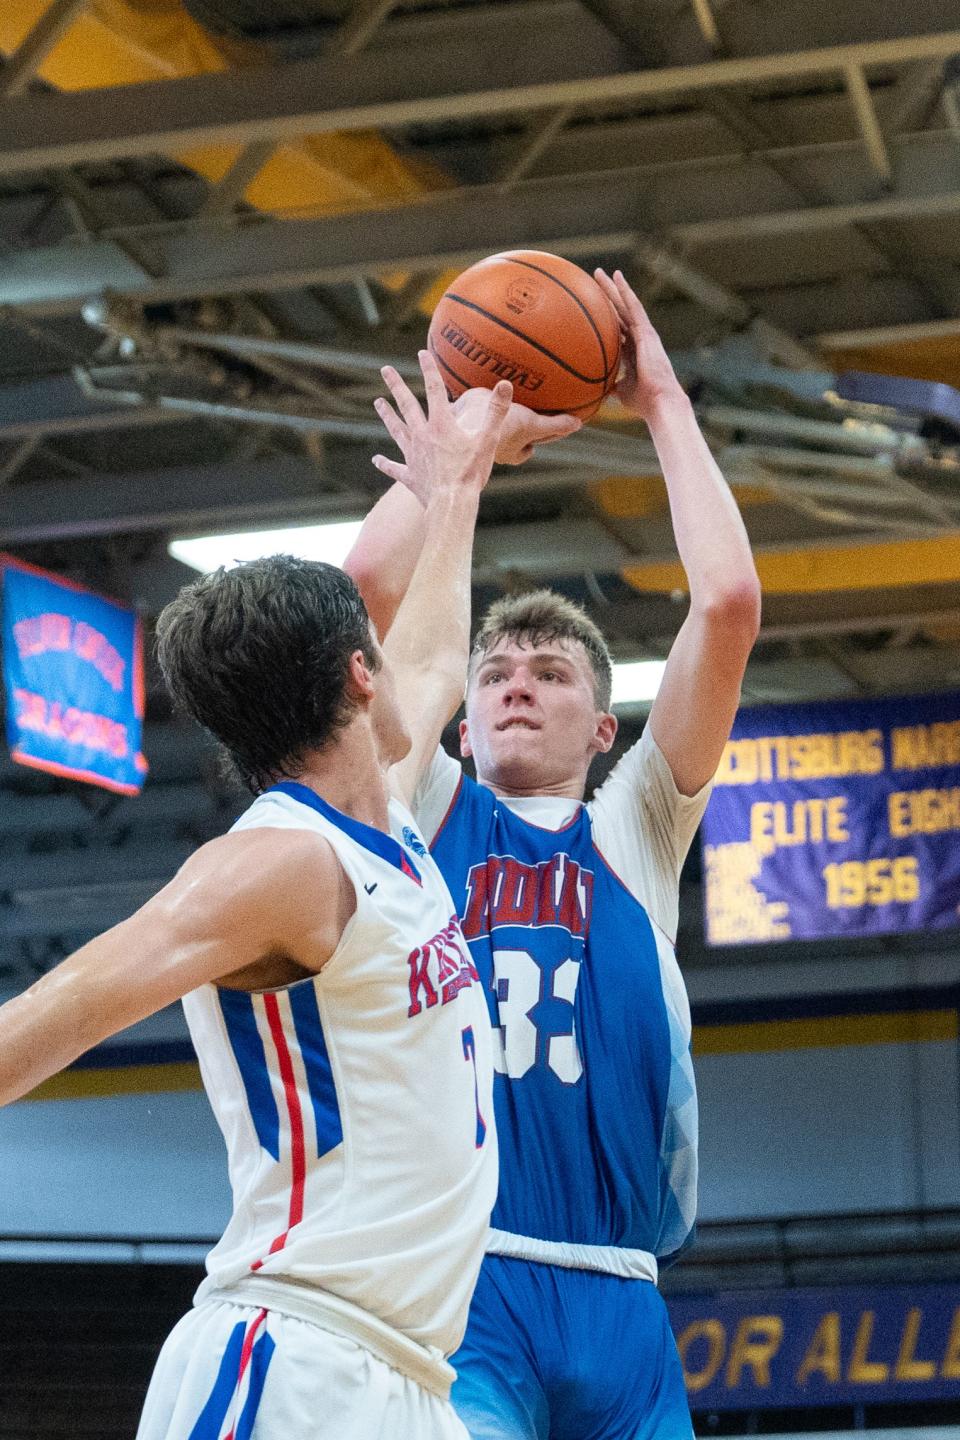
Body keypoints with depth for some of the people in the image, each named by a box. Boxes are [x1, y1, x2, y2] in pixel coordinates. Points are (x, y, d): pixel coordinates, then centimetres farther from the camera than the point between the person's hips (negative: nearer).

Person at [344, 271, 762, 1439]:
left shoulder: (634, 833, 18)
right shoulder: (424, 813, 16)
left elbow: (729, 603, 8)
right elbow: (373, 580, 5)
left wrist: (663, 404, 14)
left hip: (615, 1295, 3)